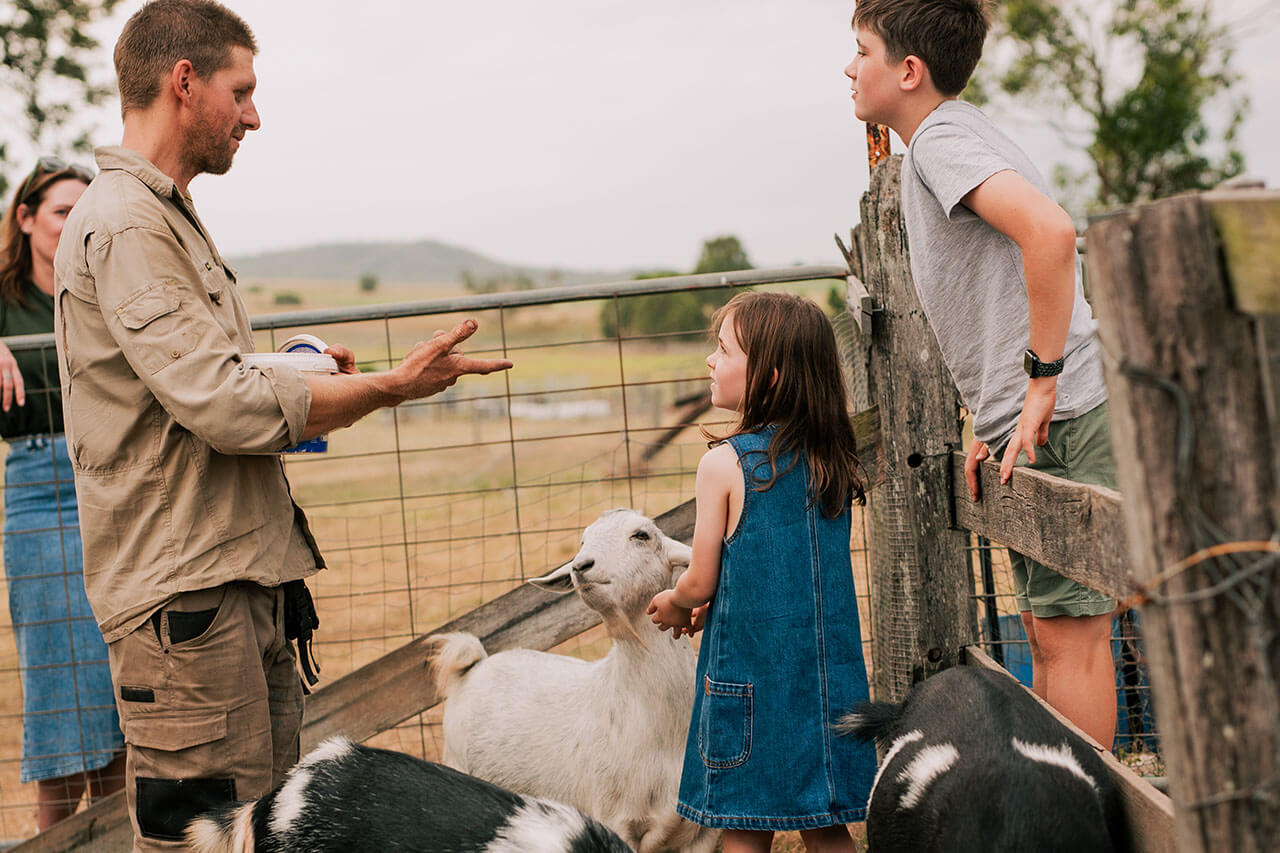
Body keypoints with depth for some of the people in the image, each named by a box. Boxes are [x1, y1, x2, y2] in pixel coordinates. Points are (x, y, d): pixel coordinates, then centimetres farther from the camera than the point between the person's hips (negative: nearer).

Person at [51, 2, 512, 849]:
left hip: (245, 584, 10)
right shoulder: (123, 226, -14)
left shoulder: (168, 216, 20)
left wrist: (297, 374, 12)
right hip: (187, 596, -10)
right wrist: (392, 385, -14)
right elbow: (230, 409, -21)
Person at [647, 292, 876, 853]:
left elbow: (701, 583, -7)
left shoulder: (724, 465, -13)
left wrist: (672, 606, 15)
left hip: (749, 674, -5)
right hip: (828, 672, 5)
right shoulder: (832, 462, 4)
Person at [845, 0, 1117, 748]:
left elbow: (1049, 230, -29)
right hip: (1036, 425, 10)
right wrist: (996, 424, 15)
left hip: (1063, 424, -10)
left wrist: (1042, 383, -24)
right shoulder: (948, 137, 20)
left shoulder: (941, 139, -11)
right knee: (1048, 633, 14)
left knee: (1070, 634, -5)